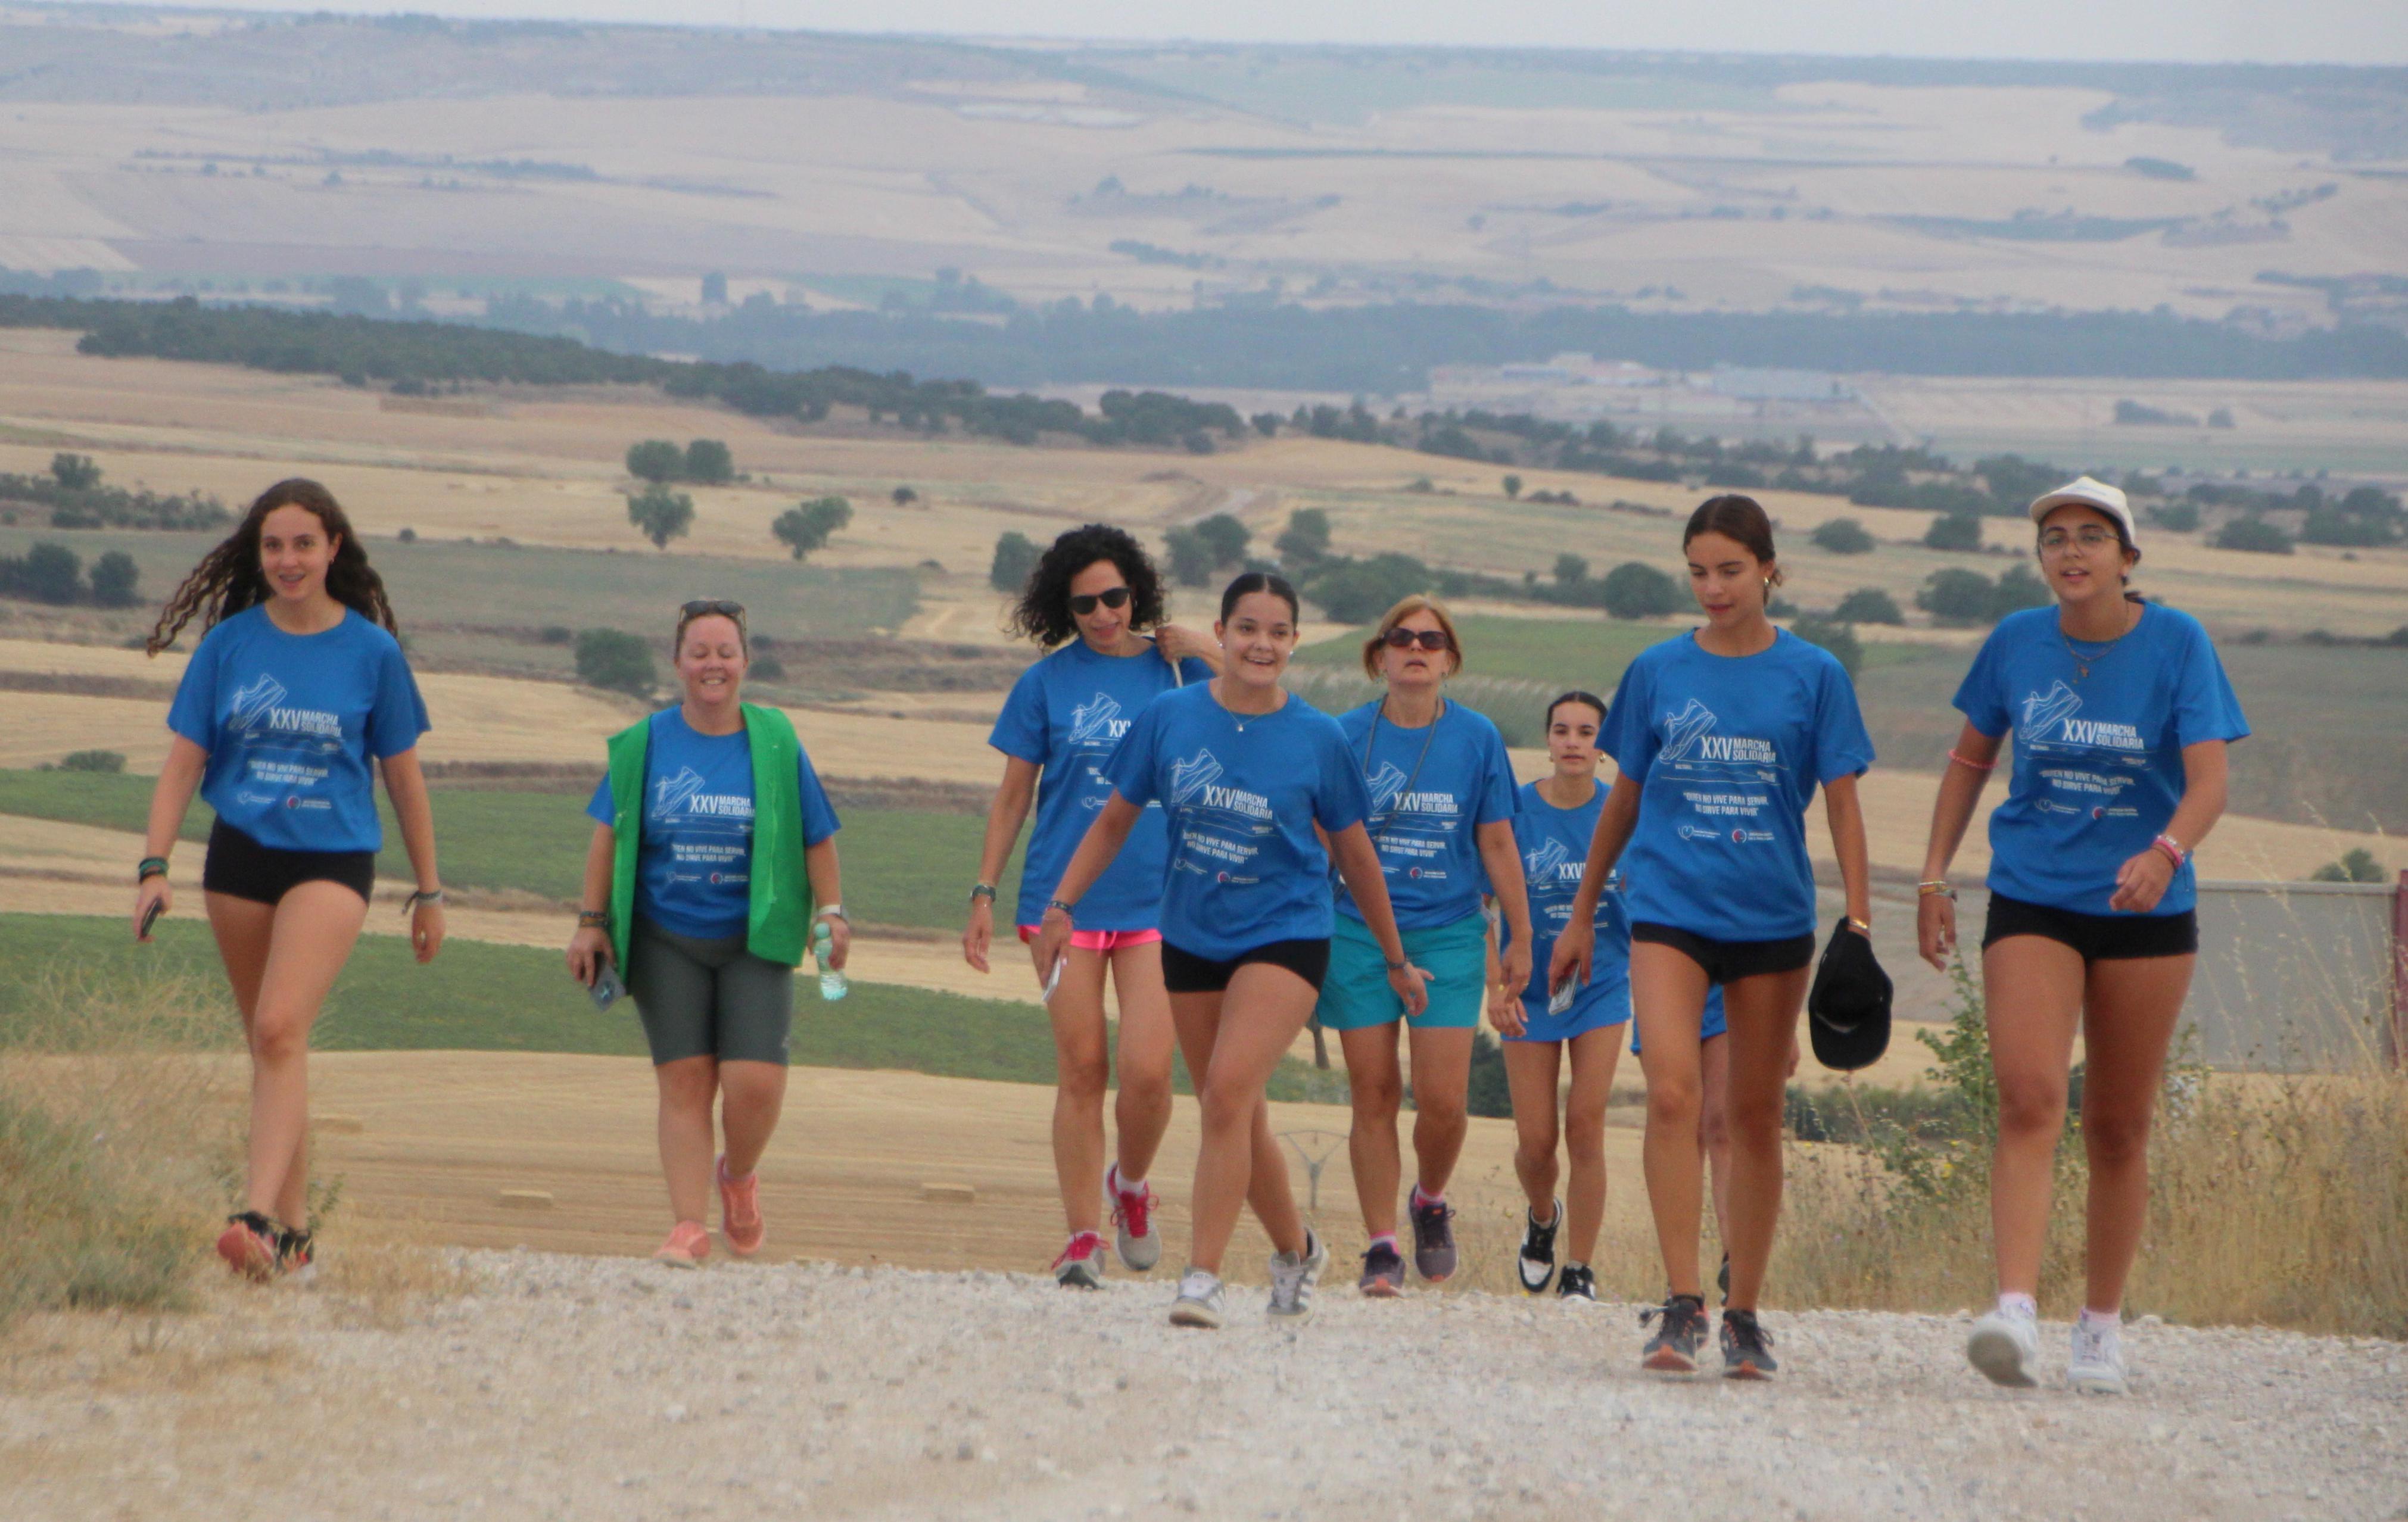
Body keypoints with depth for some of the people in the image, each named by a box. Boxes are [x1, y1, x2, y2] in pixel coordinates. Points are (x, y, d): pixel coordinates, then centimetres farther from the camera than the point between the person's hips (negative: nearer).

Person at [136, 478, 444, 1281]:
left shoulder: (372, 652, -1)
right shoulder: (229, 644, 3)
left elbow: (403, 777, 7)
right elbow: (182, 764, 5)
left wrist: (428, 891, 12)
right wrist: (154, 867, -6)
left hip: (332, 860, -3)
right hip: (239, 858, 3)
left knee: (280, 1028, -21)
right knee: (270, 1043, 10)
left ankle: (258, 1219, -29)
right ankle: (293, 1226, 21)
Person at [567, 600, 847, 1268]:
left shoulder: (776, 744, 2)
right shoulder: (644, 744, 4)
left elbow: (817, 839, 8)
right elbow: (608, 835, 9)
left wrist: (831, 913, 0)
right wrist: (592, 923, 6)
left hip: (754, 942, -1)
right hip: (665, 942, 1)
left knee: (755, 1081, -11)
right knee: (684, 1079, -5)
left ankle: (738, 1176, 19)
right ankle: (690, 1226, -2)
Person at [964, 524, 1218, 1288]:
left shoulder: (1176, 669, 5)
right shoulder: (1046, 683, 4)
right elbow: (1013, 795, 10)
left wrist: (1209, 654, -8)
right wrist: (984, 894, 7)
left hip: (1156, 902, 0)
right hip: (1064, 900, 0)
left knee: (1147, 1069, -10)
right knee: (1081, 1068, 0)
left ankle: (1130, 1183, 20)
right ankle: (1083, 1236, 8)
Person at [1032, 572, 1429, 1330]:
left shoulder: (1318, 739, -5)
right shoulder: (1170, 718, -3)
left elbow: (1355, 854, 6)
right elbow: (1115, 820, 10)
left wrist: (1395, 959, 13)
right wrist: (1062, 904, 3)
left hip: (1284, 934, -3)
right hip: (1191, 937, 3)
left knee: (1229, 1093, -21)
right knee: (1237, 1117, 12)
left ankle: (1203, 1276, -19)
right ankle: (1296, 1249, 35)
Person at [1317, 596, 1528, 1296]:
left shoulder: (1477, 738, 1)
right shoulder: (1348, 736, 0)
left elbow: (1497, 843, 6)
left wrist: (1520, 936, 9)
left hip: (1449, 934, 0)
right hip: (1359, 932, 0)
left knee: (1443, 1099, -6)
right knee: (1374, 1094, -1)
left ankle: (1431, 1203, 23)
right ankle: (1381, 1246, 6)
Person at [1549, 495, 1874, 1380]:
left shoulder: (1813, 676, 2)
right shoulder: (1657, 673, 6)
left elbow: (1841, 803, 4)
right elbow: (1624, 800, 15)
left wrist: (1859, 921, -5)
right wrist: (1581, 918, 19)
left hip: (1773, 917, 0)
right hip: (1670, 911, 0)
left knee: (1756, 1114, 6)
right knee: (1672, 1092, -18)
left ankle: (1744, 1316, 16)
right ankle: (1682, 1305, -18)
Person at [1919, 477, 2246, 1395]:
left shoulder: (2176, 643, -6)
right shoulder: (2016, 643, 1)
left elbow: (2209, 779, -14)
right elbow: (1970, 759, 15)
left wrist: (2166, 851, -33)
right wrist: (1935, 877, 9)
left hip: (2146, 910, 0)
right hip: (2031, 902, 0)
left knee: (2118, 1129, 7)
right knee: (2028, 1102, -18)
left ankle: (2101, 1328, 21)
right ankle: (2016, 1313, -29)